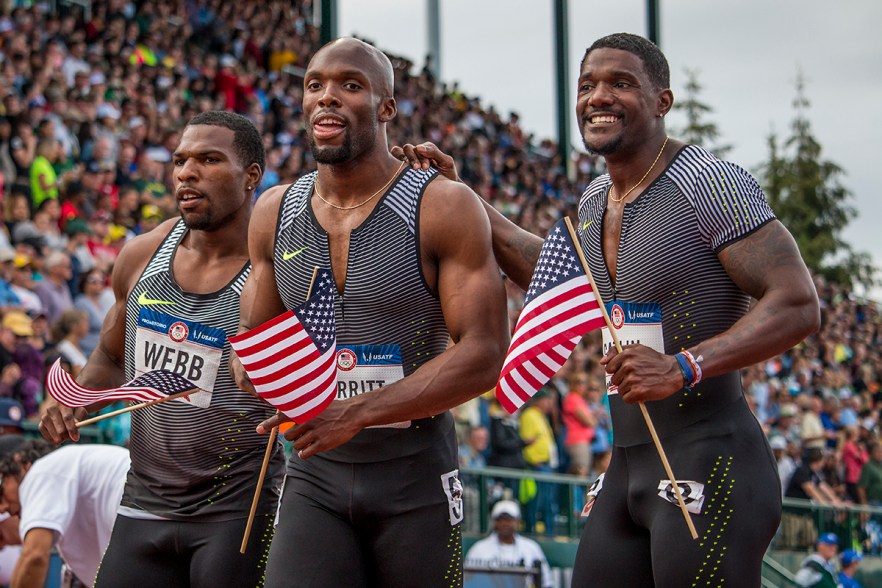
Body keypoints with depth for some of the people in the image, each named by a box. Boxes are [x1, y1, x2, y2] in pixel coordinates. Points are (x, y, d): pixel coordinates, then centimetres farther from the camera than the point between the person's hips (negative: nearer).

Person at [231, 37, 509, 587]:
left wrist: (357, 413, -21)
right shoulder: (275, 213, 6)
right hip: (315, 478, 3)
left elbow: (483, 355, -14)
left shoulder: (445, 208, -9)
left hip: (416, 478, -3)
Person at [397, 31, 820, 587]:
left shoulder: (711, 183, -13)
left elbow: (799, 305, -18)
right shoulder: (595, 199, 13)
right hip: (629, 462, 8)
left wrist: (682, 369, -27)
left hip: (710, 463, -8)